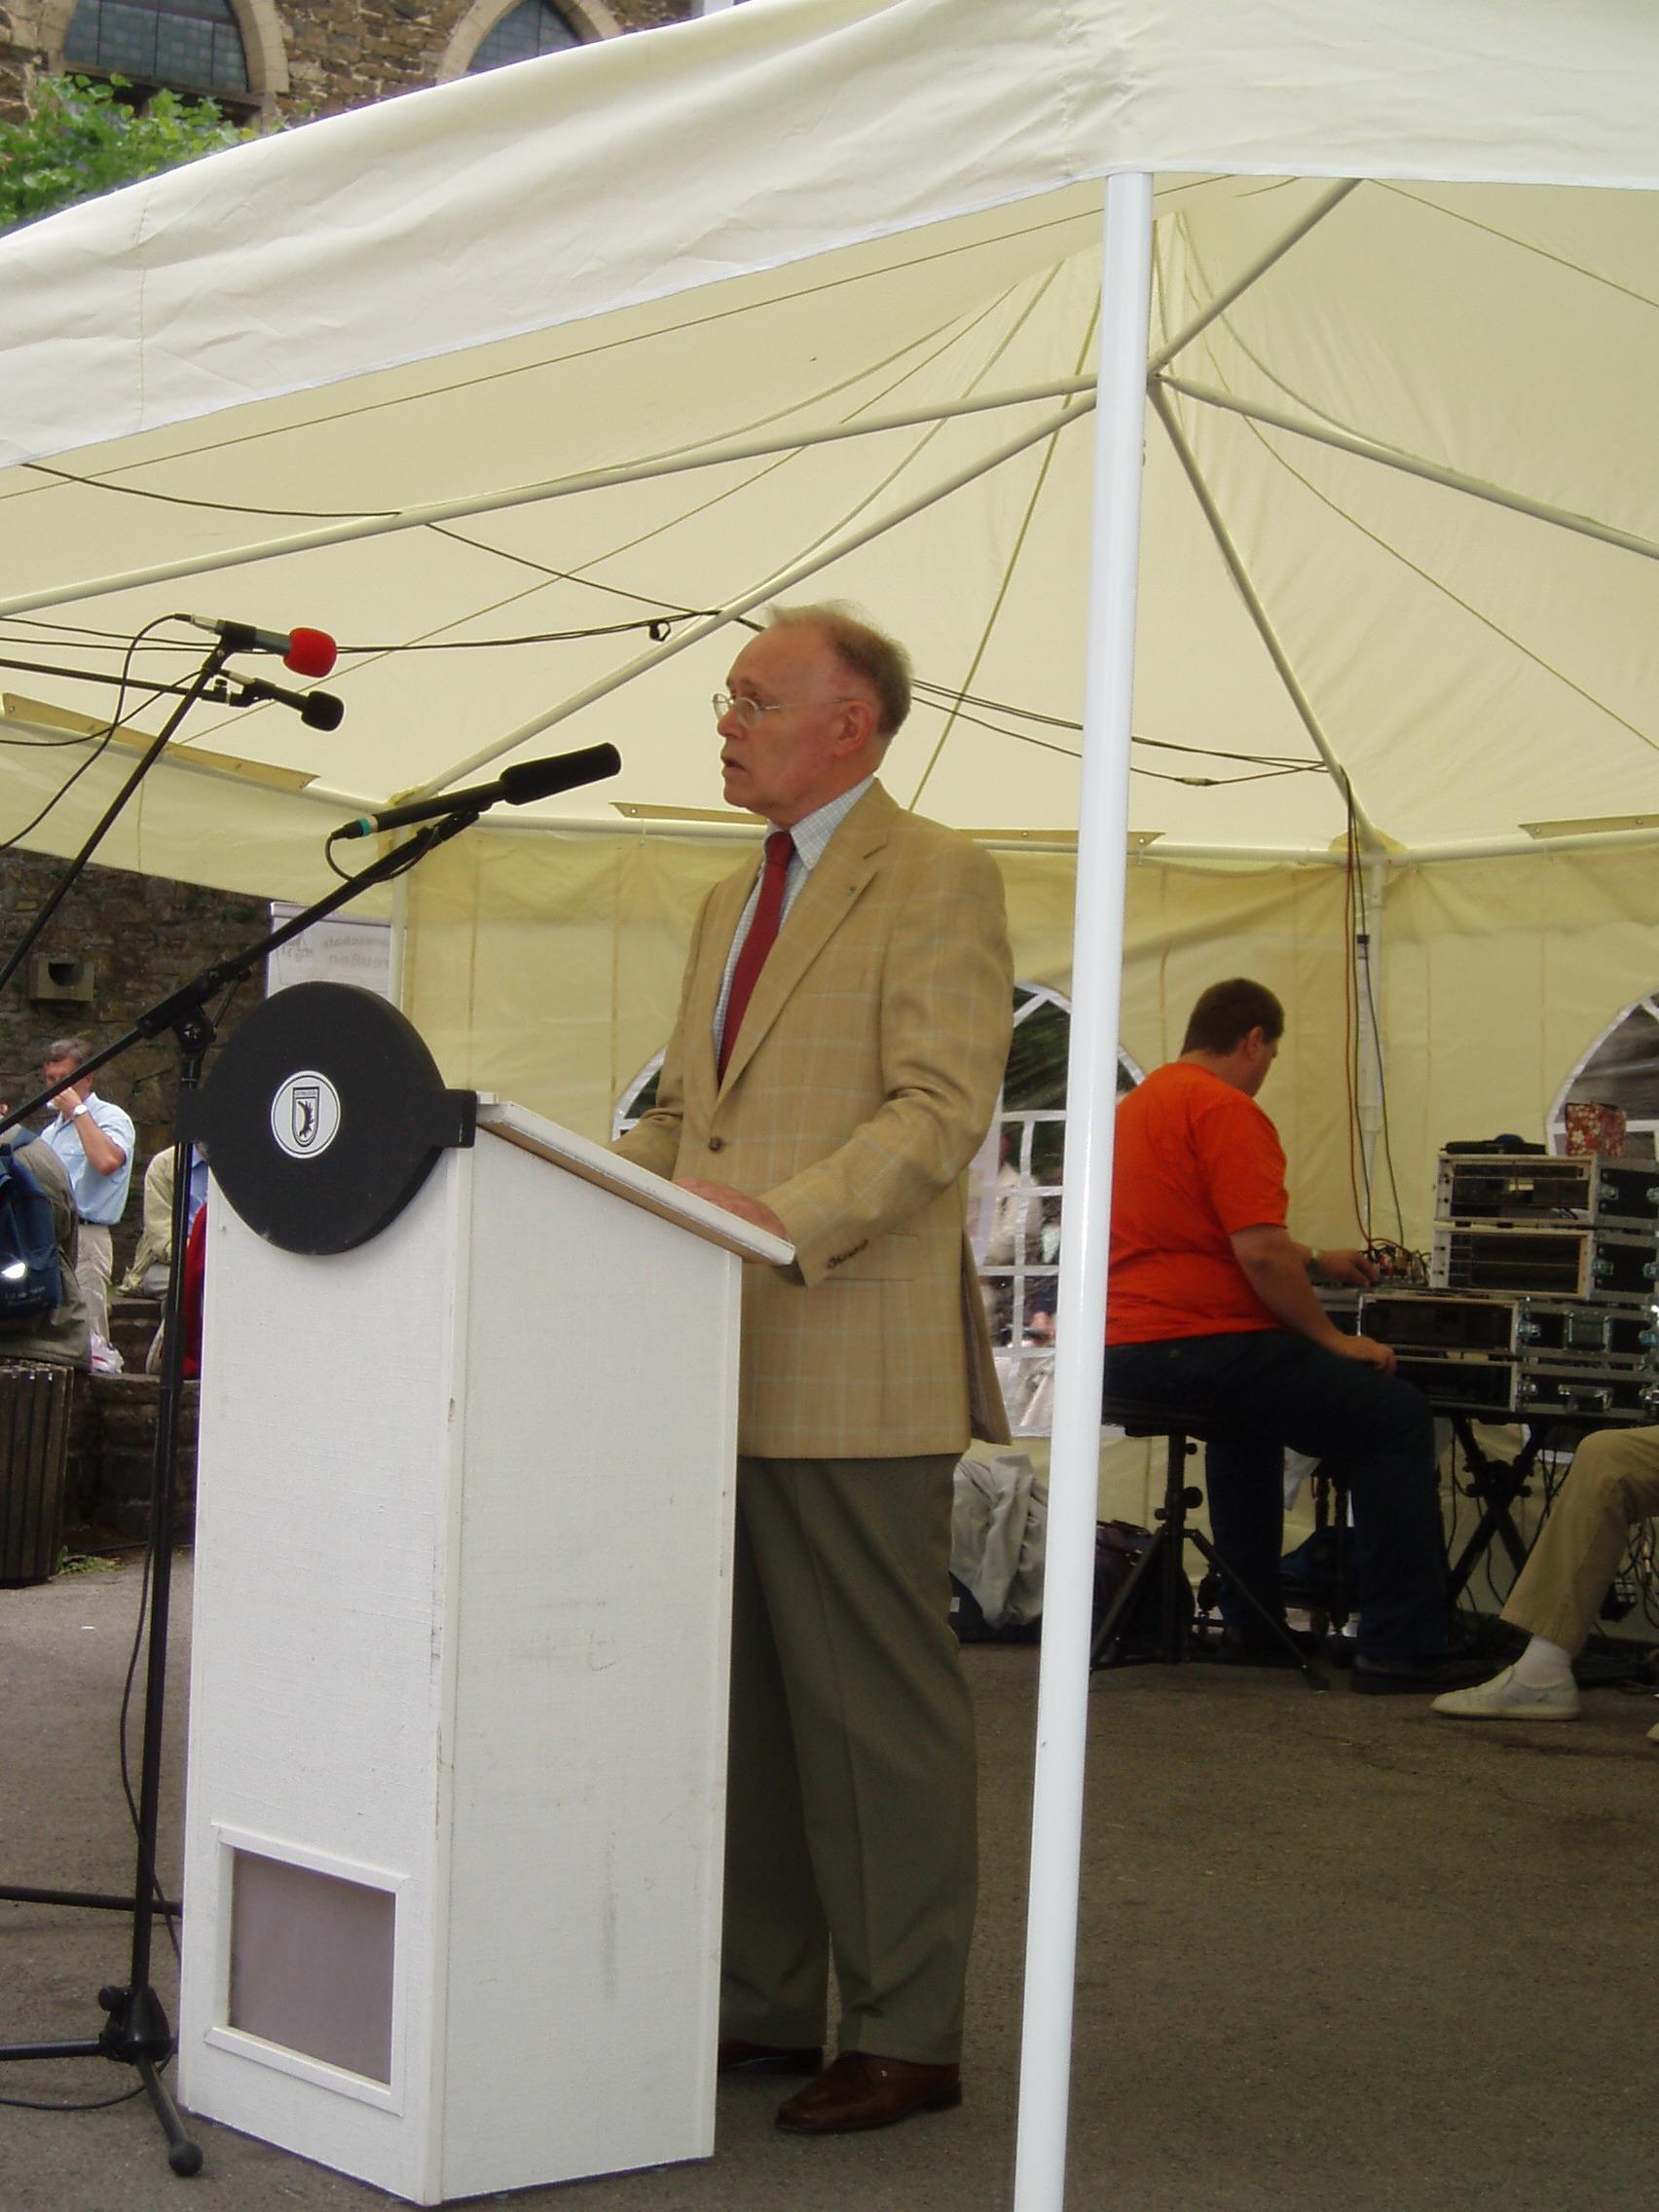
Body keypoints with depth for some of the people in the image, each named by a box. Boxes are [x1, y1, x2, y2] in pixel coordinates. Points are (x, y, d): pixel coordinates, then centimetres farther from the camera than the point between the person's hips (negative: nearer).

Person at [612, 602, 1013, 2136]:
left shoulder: (936, 881, -5)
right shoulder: (733, 903, 22)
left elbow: (941, 1112, -16)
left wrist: (786, 1219, -27)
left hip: (853, 1370, -8)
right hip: (723, 1363, 8)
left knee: (877, 1708, -2)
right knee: (744, 1704, 12)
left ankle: (905, 2037, 7)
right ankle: (762, 2006, 22)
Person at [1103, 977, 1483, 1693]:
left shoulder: (1141, 1103, 20)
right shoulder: (1225, 1108, -10)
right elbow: (1260, 1252, -20)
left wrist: (1315, 1260, 45)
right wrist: (1332, 1338, -7)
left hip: (1124, 1359, 10)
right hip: (1203, 1341, -10)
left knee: (1248, 1412, 38)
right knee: (1398, 1418, -2)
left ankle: (1250, 1622, 34)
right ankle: (1401, 1648, -6)